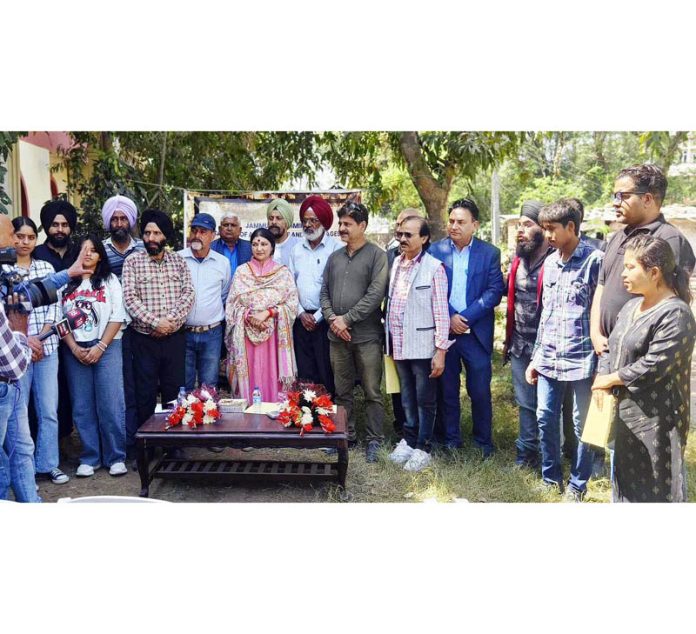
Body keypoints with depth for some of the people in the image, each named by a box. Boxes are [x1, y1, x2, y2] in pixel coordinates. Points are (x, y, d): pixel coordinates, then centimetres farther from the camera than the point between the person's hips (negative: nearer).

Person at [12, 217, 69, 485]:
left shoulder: (46, 267, 11)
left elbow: (53, 306, 6)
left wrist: (40, 338, -6)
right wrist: (24, 340, -13)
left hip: (47, 348, 3)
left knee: (49, 411, 7)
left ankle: (48, 464, 18)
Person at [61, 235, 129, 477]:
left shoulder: (110, 280, 7)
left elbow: (117, 317, -1)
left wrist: (100, 347, -10)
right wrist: (74, 348, -6)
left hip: (107, 347, -2)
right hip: (75, 350, 2)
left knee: (111, 403, -6)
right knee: (82, 406, 3)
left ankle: (116, 457, 2)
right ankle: (89, 458, 12)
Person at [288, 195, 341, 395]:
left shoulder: (336, 248, -6)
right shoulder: (297, 249, 13)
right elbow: (290, 285, 14)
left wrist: (317, 317, -8)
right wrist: (301, 313, 1)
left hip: (325, 320, -5)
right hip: (302, 320, 5)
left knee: (326, 373, -1)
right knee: (304, 373, 8)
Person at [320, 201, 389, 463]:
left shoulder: (376, 255, -5)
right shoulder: (334, 257, 13)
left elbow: (376, 294, -13)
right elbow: (324, 292, 13)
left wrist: (346, 318, -13)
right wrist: (332, 319, -4)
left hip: (367, 335, -5)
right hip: (337, 335, 5)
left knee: (372, 392, 1)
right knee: (342, 390, 13)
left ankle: (374, 440, 12)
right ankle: (347, 436, 25)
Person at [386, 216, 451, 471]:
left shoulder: (434, 267, -11)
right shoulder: (396, 263, 8)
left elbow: (441, 311, -13)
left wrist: (441, 350, -15)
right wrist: (388, 340, 10)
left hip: (423, 345, -6)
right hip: (399, 344, 6)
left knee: (425, 400, 6)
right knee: (407, 397, 18)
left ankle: (422, 448, 18)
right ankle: (408, 440, 31)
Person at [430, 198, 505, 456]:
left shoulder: (490, 253, 2)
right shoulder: (436, 250, 4)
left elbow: (494, 291, -5)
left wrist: (465, 317, -13)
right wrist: (449, 319, -11)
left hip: (476, 333, -1)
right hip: (444, 330, 1)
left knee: (480, 391, 4)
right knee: (447, 389, 9)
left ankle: (484, 441, 19)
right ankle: (450, 439, 22)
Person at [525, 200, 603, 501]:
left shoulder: (594, 260, -9)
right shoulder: (549, 262, 11)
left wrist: (601, 356, -10)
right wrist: (535, 357, 15)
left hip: (581, 359, -6)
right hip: (549, 358, 6)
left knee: (582, 425, 6)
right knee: (545, 419, 11)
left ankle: (578, 485, 23)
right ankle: (551, 477, 28)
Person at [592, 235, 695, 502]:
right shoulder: (632, 304, 8)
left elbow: (653, 366, -23)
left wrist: (609, 379, -12)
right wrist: (606, 382, 1)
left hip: (656, 418, -8)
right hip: (626, 410, 8)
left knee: (656, 486, 5)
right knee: (627, 477, 20)